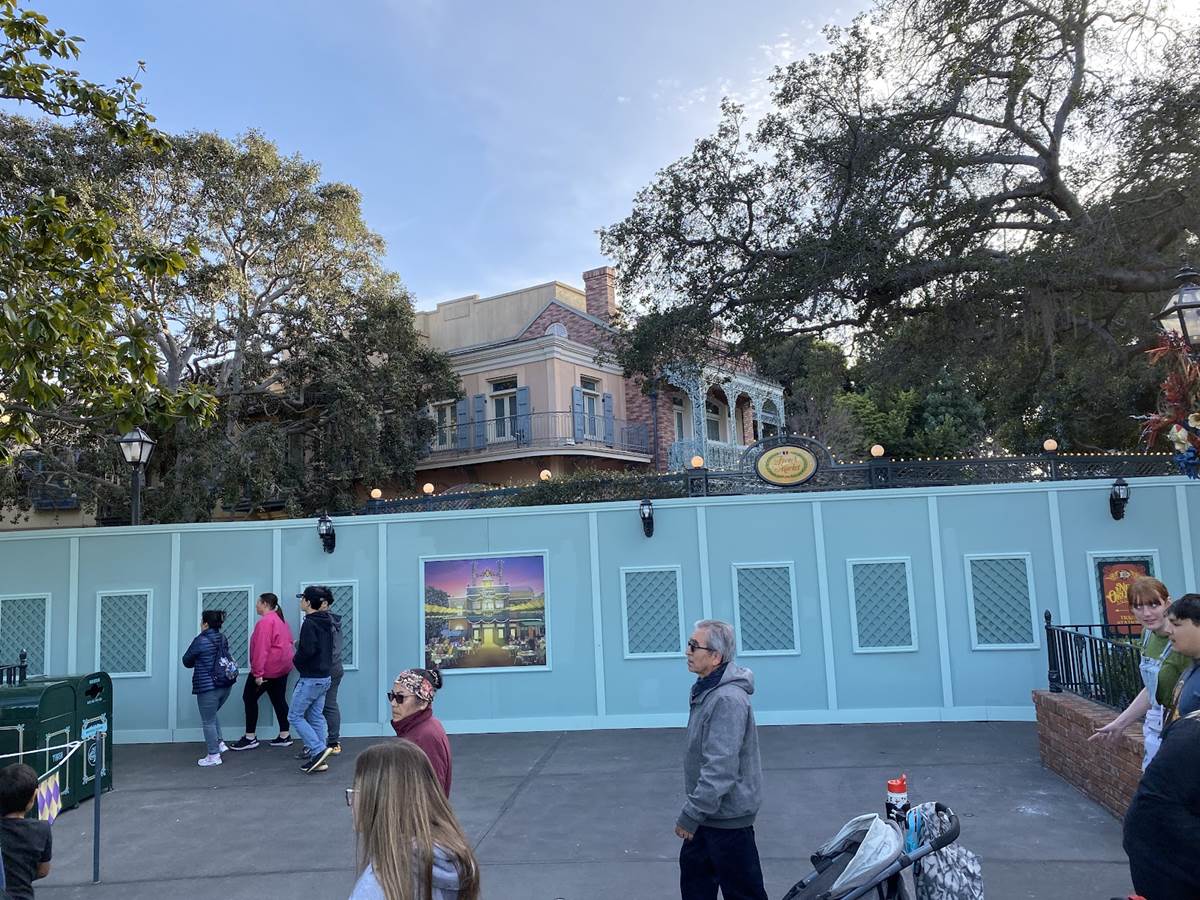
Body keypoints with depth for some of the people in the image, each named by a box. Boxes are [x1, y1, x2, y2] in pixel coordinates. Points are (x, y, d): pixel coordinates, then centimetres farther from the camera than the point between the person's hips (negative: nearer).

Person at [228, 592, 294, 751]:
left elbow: (261, 649, -22)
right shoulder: (281, 619, 12)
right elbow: (288, 641, 17)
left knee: (249, 698, 3)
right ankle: (285, 736, 13)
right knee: (279, 700, 12)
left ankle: (250, 738, 5)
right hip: (282, 667, 9)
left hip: (268, 668, -9)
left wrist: (258, 673, -23)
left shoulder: (265, 622, -17)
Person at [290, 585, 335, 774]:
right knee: (316, 717, 12)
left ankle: (318, 749, -7)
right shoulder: (327, 623, 10)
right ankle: (319, 758, 12)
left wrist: (296, 660, -6)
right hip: (325, 676, 9)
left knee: (295, 716, 1)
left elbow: (308, 651, -26)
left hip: (310, 679, -9)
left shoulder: (309, 624, -17)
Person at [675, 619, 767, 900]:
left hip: (727, 814, -10)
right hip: (709, 810, 10)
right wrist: (694, 810, 20)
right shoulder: (708, 689, 5)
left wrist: (690, 814, -24)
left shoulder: (727, 700, -27)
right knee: (693, 869, 23)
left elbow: (720, 768, -30)